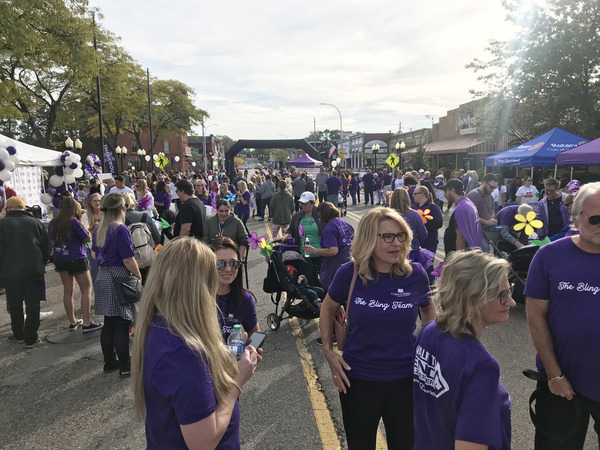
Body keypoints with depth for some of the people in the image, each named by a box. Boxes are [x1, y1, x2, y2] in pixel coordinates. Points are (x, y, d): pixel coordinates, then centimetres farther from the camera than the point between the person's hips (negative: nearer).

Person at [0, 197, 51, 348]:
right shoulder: (35, 222, 1)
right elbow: (47, 247, 3)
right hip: (34, 271, 0)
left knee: (15, 305, 15)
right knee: (33, 305, 5)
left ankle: (18, 335, 28)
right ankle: (31, 338, 6)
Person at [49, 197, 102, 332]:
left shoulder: (53, 223, 6)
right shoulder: (74, 222, -14)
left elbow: (52, 240, 16)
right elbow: (88, 238, -9)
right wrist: (81, 222, -5)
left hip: (60, 260, 7)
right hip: (76, 260, -7)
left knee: (68, 291, 12)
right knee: (86, 290, 0)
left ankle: (72, 322, 21)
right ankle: (86, 323, -3)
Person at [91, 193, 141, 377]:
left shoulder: (99, 229, 9)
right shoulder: (121, 229, -16)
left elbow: (94, 254, 19)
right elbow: (128, 260, -18)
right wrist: (138, 275, -7)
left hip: (102, 277, 8)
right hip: (119, 278, -8)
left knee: (109, 323, 15)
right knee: (122, 325, -1)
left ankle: (109, 362, 26)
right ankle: (125, 367, 7)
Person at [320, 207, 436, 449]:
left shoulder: (415, 274, -12)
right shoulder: (349, 273, -15)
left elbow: (427, 309, 10)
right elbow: (328, 308, 3)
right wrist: (328, 350, -5)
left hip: (405, 378, 1)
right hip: (357, 378, 0)